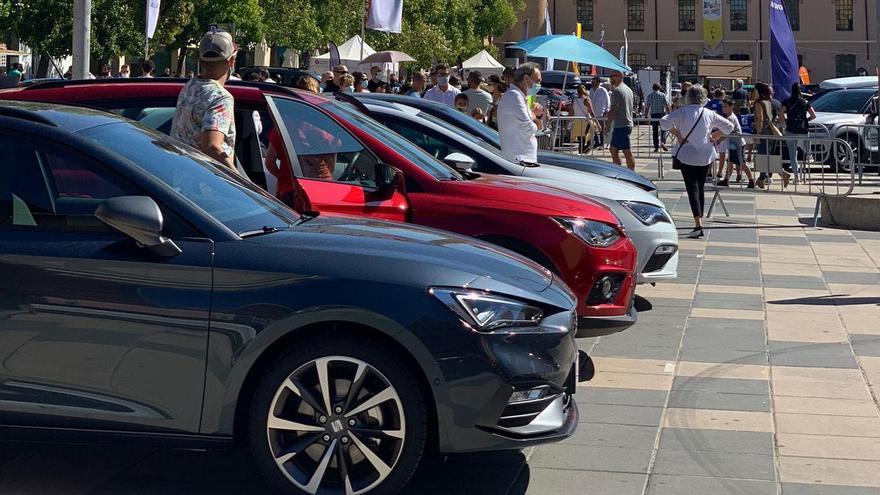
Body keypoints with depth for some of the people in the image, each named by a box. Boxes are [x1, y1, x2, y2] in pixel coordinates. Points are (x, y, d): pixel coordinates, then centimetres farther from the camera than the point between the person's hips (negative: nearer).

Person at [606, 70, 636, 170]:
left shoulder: (617, 91, -15)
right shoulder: (628, 89, 16)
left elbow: (613, 110, -18)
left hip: (620, 126, -10)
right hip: (628, 123, 10)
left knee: (627, 152, -7)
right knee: (613, 149, 16)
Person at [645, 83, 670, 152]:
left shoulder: (649, 96, 4)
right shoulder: (663, 95, -1)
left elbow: (647, 107, 3)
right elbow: (667, 106, -5)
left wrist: (646, 116, 8)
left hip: (653, 115, 2)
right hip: (662, 114, -2)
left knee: (655, 131, 6)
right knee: (663, 129, 9)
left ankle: (656, 147, 6)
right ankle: (662, 142, -13)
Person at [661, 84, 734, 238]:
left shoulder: (682, 112, -9)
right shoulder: (709, 114, 2)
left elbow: (664, 122, -20)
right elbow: (728, 126, 8)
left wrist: (677, 134, -11)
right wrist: (713, 137, 9)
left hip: (687, 155, -4)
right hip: (705, 156, 4)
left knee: (692, 189, -6)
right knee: (701, 188, 15)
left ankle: (698, 225, -20)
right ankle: (699, 224, 20)